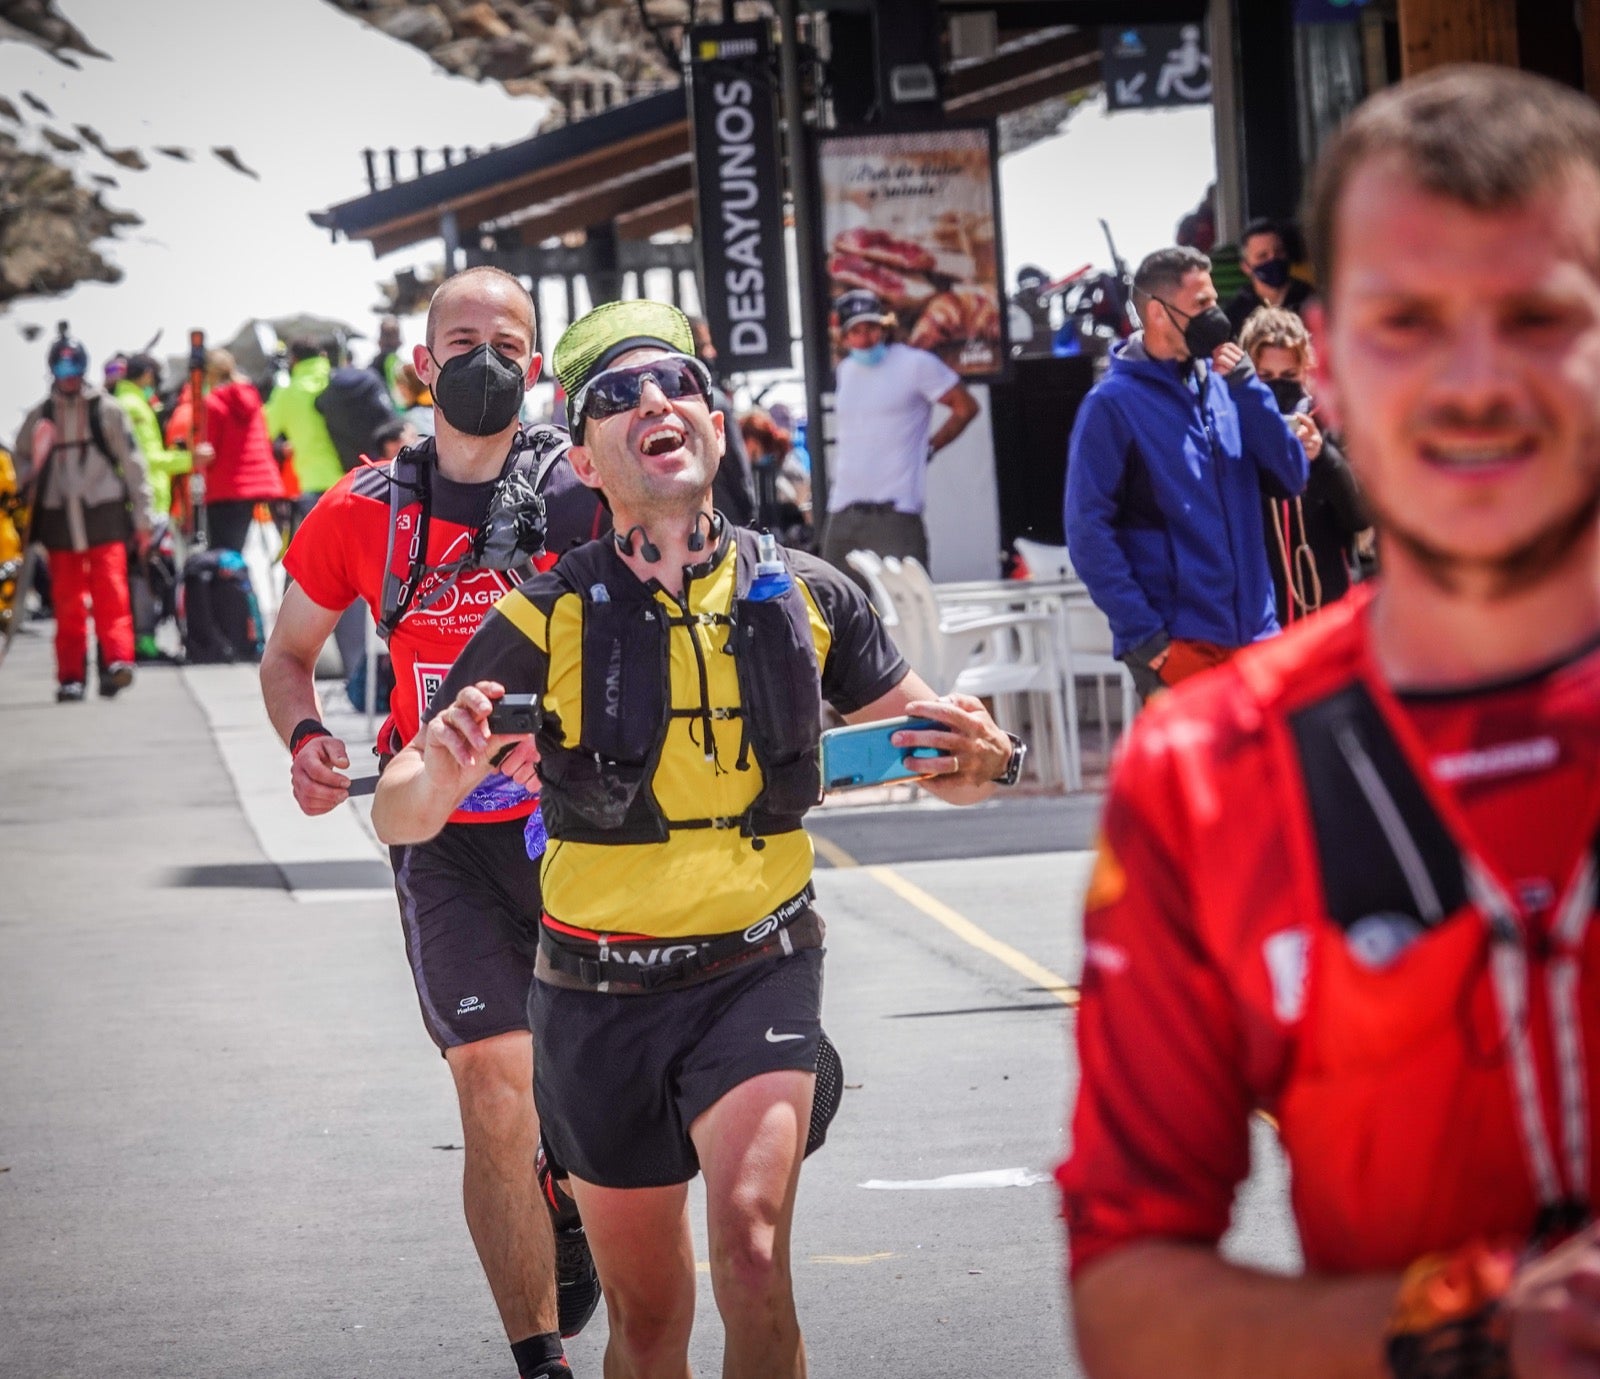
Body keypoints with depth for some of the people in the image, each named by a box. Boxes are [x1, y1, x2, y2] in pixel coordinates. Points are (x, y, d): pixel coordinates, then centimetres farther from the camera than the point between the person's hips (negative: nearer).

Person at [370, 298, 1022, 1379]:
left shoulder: (807, 598, -2)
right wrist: (440, 773, -30)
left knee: (752, 1252, -24)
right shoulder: (548, 620, -7)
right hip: (601, 995, 1)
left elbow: (939, 755, 9)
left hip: (759, 972, -1)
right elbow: (399, 818, -7)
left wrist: (979, 759, -16)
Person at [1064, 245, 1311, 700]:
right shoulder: (1113, 403, -5)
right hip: (1176, 646, -5)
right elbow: (1088, 531, -8)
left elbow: (1291, 478, 7)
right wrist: (1145, 638, -15)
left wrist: (1245, 387, -4)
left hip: (1254, 631, 5)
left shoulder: (1221, 385, 11)